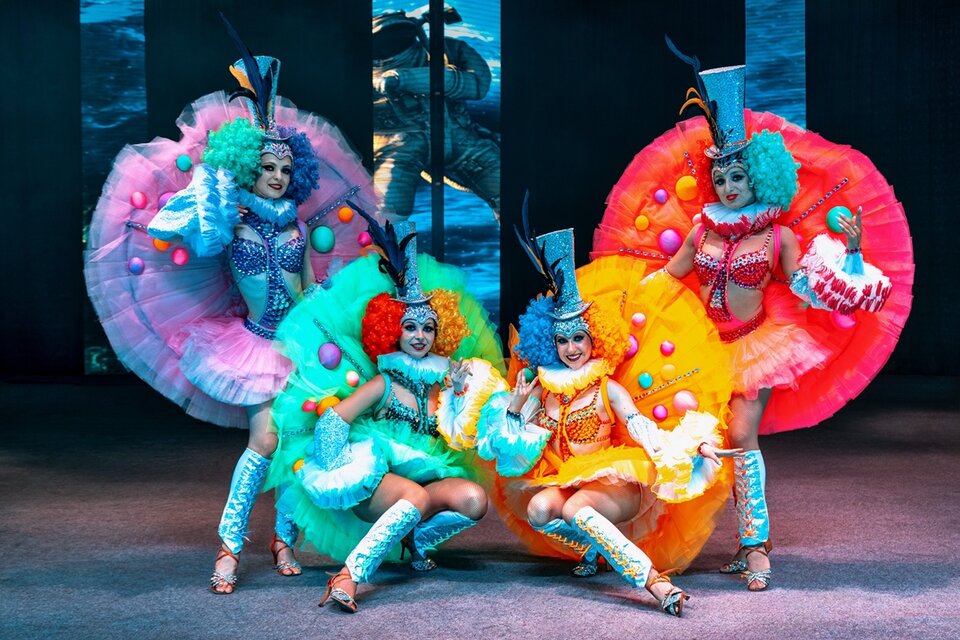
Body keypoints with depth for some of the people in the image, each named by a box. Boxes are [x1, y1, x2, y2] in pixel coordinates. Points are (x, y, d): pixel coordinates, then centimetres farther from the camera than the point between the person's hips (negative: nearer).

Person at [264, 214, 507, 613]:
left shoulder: (442, 383, 13)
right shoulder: (383, 383, -1)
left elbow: (460, 440, 3)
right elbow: (331, 420, -7)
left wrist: (465, 391, -1)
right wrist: (337, 471, -17)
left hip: (420, 481, 5)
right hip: (369, 485, -5)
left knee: (474, 498, -23)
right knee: (417, 496, -39)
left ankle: (417, 539, 1)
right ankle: (348, 576, -46)